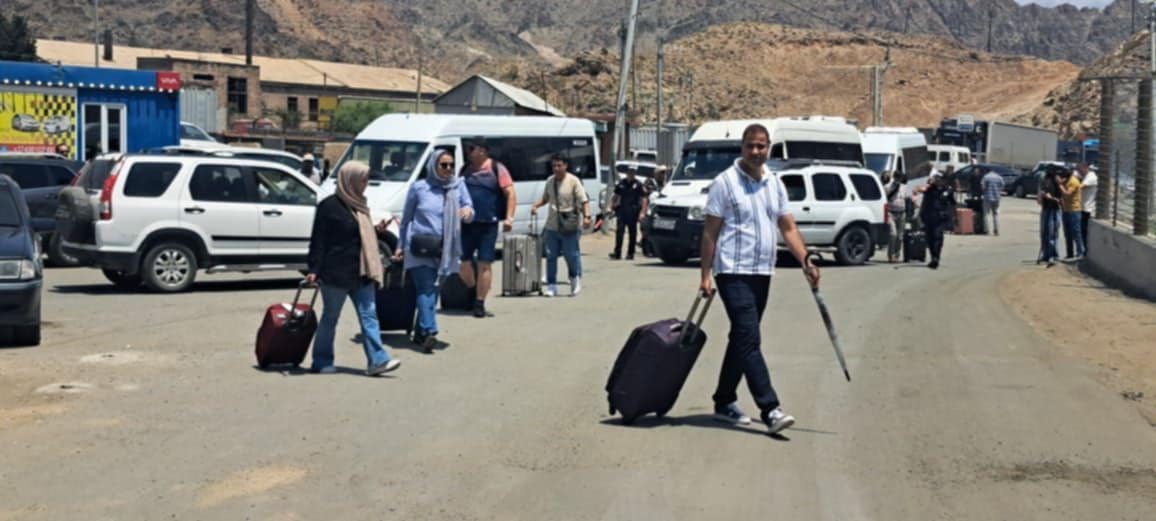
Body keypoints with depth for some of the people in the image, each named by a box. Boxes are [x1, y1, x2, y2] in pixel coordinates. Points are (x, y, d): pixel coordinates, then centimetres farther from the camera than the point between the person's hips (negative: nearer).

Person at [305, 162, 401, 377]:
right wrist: (314, 269, -16)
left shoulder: (359, 205, 14)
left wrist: (376, 230, 8)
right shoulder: (329, 205, -10)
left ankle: (377, 360, -6)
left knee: (369, 314, -2)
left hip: (360, 272, 7)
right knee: (330, 317, 3)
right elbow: (318, 240, -12)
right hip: (336, 272, -7)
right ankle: (321, 362, 15)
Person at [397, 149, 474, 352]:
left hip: (445, 249, 3)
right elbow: (406, 219, 11)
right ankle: (429, 331, -25)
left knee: (432, 290, 8)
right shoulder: (418, 188, 3)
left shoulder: (458, 186, 8)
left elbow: (469, 216, 5)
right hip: (420, 249, -3)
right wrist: (401, 245, 10)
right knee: (426, 288, -15)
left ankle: (420, 333, 17)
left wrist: (469, 210, -19)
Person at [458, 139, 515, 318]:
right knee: (463, 262, 3)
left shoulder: (497, 169, -1)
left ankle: (479, 304, 0)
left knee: (484, 264, -3)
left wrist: (509, 218, -16)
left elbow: (510, 194, -6)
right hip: (466, 224, 5)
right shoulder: (465, 170, 13)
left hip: (488, 225, -5)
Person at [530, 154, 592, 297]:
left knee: (572, 255, 0)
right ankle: (551, 286, 10)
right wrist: (535, 206, 5)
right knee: (550, 256, 4)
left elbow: (584, 201, -10)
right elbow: (545, 198, 24)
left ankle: (576, 280, 20)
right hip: (552, 226, 5)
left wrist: (586, 216, -23)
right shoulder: (550, 182, 11)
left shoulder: (573, 181, -6)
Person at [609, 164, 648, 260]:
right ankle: (617, 253, -10)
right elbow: (615, 196, 18)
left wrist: (642, 213, -12)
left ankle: (630, 253, 12)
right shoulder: (621, 183, 11)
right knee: (619, 231, -8)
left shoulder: (638, 185, 1)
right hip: (622, 211, 2)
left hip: (633, 212, -2)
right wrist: (611, 207, 6)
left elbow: (643, 199, -3)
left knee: (633, 233, 5)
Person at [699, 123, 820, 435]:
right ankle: (770, 410, -18)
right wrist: (705, 276, -10)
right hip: (734, 272, -7)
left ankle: (724, 403, 23)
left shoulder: (775, 185, 12)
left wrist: (805, 261, -1)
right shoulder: (725, 183, -6)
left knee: (742, 340, 13)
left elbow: (788, 229, 13)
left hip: (762, 273, 7)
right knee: (749, 341, -13)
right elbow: (710, 233, -5)